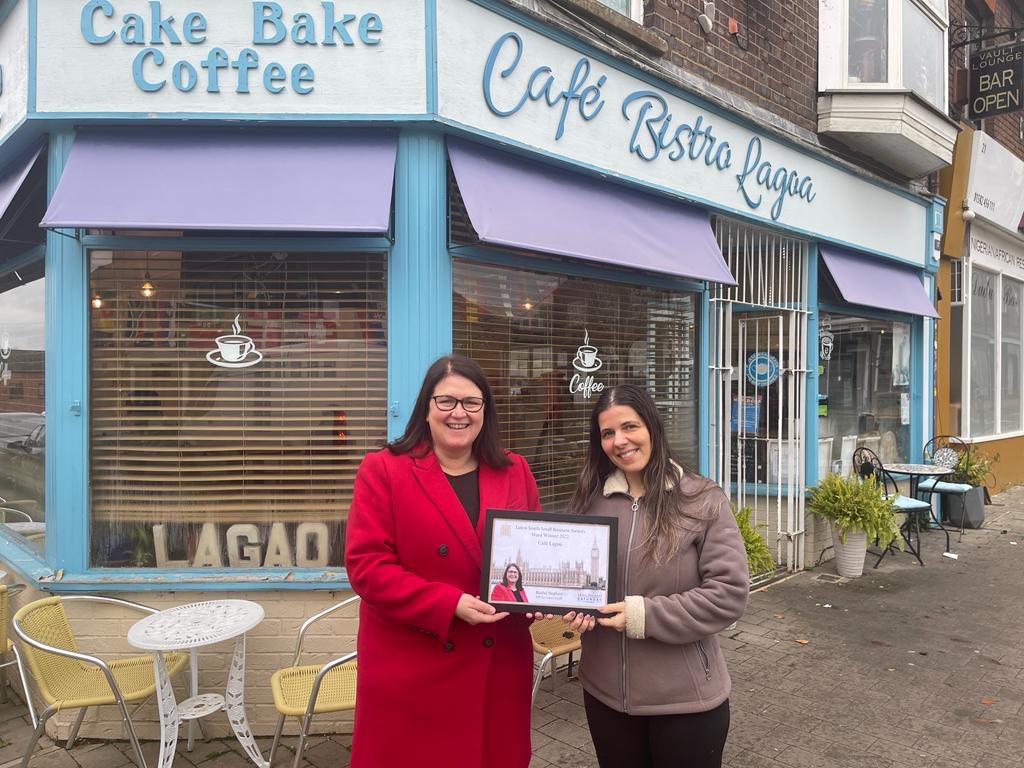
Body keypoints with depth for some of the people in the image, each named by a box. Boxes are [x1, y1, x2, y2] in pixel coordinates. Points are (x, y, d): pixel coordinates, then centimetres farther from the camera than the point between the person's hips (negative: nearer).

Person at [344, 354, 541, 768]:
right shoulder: (383, 470, -7)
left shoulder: (514, 471, 5)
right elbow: (366, 566, -12)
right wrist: (450, 604, -20)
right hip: (411, 671, -3)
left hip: (498, 665, 4)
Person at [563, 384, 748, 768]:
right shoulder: (590, 500, 0)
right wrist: (575, 606, -11)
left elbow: (729, 593, -14)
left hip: (686, 698, -3)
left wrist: (644, 615, -20)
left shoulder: (704, 500, -11)